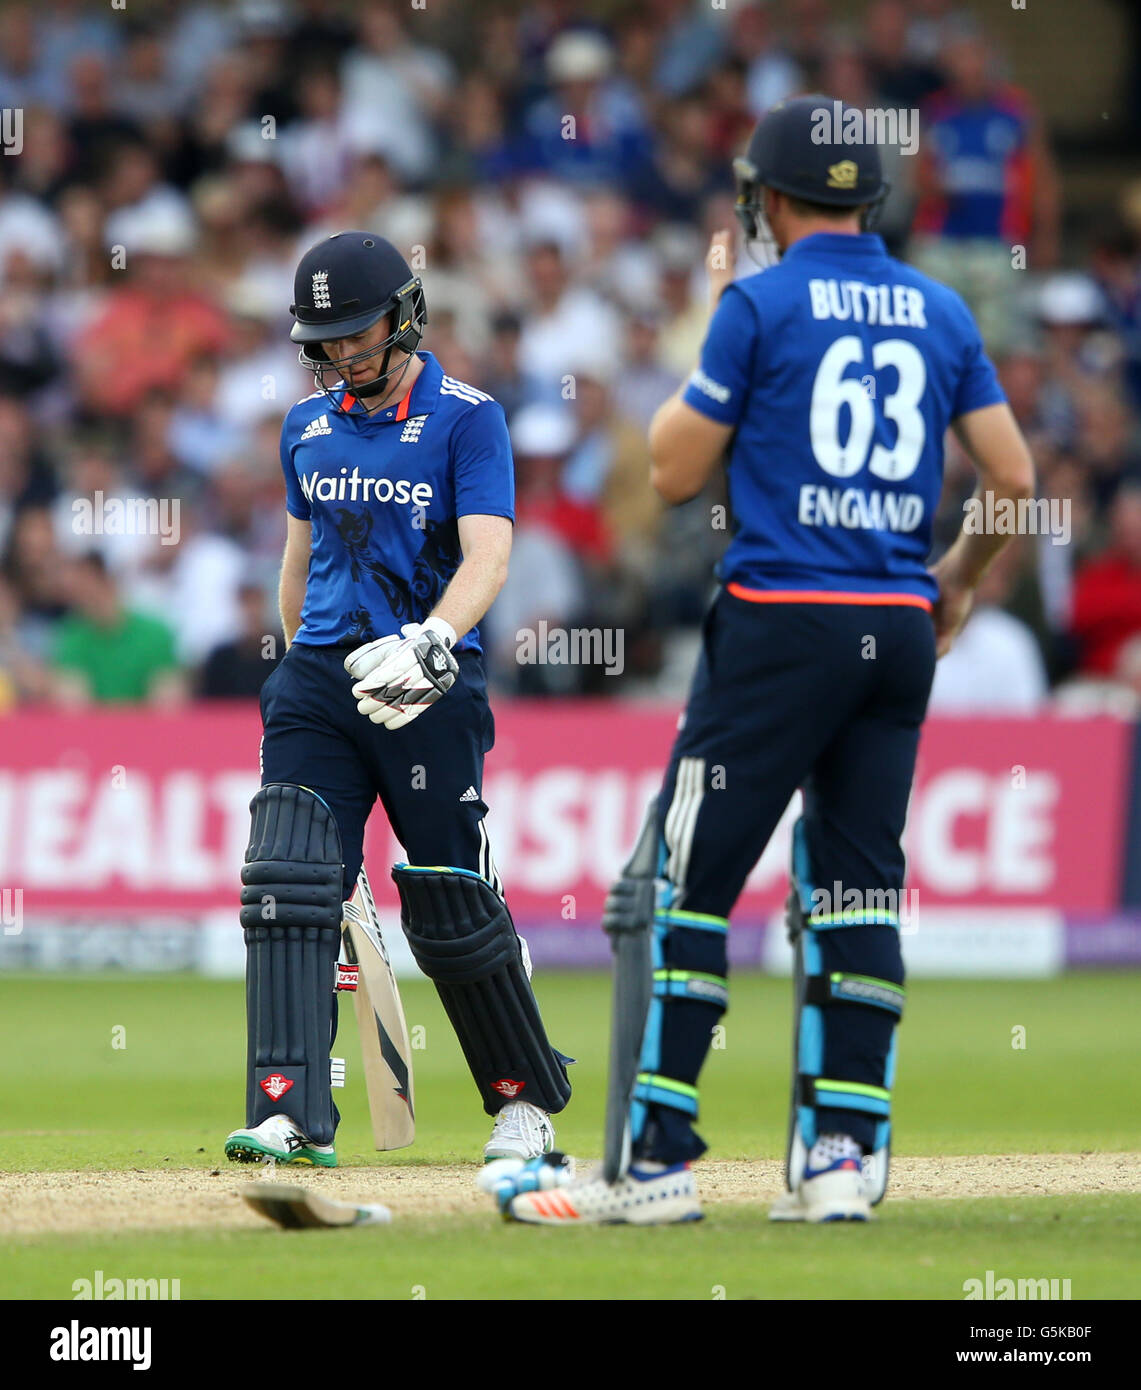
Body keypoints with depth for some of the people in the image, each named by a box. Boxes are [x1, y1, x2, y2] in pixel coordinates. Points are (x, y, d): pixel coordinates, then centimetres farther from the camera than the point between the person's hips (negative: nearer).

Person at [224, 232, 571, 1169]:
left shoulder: (466, 418, -4)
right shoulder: (309, 426, 14)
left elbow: (487, 556, -16)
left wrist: (429, 642, -33)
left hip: (432, 690, -5)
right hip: (322, 676, 5)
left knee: (452, 908, 0)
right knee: (288, 885, -13)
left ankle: (526, 1100, 22)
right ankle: (290, 1116, -19)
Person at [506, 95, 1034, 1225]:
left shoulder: (761, 306, -5)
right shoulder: (939, 312, 10)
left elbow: (673, 473, -1)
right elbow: (1012, 475, 9)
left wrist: (705, 337, 11)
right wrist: (961, 574, 26)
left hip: (781, 622, -5)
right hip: (902, 627, 5)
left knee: (690, 878, -2)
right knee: (857, 882, 10)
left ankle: (659, 1160, -5)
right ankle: (842, 1159, 5)